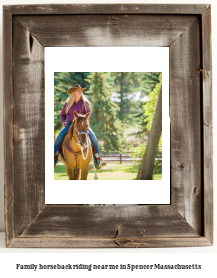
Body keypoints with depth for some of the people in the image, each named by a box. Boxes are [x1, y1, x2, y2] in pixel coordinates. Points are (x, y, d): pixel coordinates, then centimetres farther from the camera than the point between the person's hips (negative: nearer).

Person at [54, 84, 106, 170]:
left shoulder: (85, 102, 4)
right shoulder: (68, 103, 8)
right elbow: (63, 114, 18)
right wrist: (63, 122, -1)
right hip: (70, 124, 1)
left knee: (93, 138, -21)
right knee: (59, 137, -20)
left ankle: (97, 160, -11)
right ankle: (54, 158, -3)